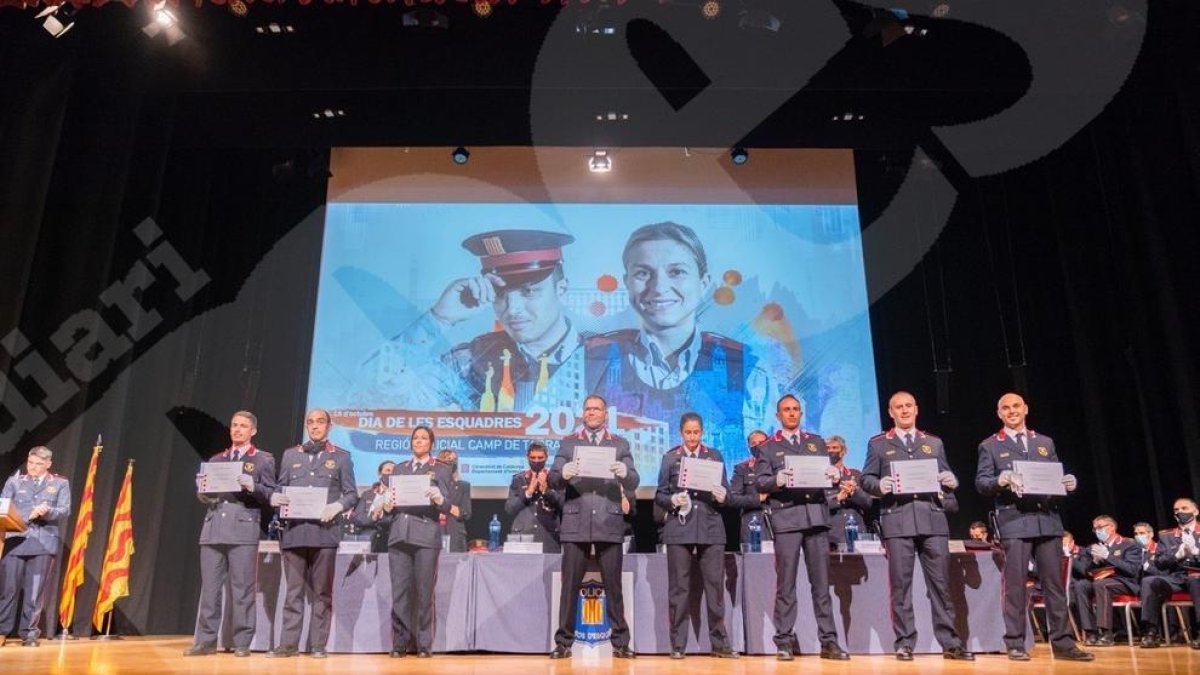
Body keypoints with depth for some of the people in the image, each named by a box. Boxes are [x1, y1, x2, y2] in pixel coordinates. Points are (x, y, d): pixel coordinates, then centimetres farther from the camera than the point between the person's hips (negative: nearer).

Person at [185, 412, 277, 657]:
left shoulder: (264, 460, 7)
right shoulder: (216, 459, 19)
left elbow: (271, 495, 0)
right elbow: (204, 496, 19)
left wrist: (252, 486, -17)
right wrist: (202, 490, -3)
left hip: (244, 529, -4)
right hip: (213, 528, 4)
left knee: (242, 589, -2)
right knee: (209, 587, 5)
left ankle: (242, 643, 5)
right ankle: (205, 641, 12)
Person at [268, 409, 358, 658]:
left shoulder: (341, 456, 10)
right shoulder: (290, 455, 18)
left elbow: (352, 494, 6)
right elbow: (281, 489, 14)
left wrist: (337, 506, -13)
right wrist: (276, 498, -8)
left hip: (324, 530, -2)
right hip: (294, 530, 2)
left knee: (321, 591, 2)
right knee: (293, 590, 4)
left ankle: (318, 644, 7)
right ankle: (288, 643, 9)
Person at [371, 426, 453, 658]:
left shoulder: (441, 470, 7)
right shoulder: (399, 469, 17)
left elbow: (447, 507, -1)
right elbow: (390, 501, 13)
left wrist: (437, 498, -22)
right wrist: (384, 507, -8)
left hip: (426, 536, -3)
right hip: (399, 535, 3)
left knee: (424, 592, -2)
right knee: (400, 591, 1)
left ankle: (424, 644, 6)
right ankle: (400, 643, 9)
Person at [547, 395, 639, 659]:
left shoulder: (620, 444, 10)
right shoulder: (568, 443, 10)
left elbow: (633, 483, 1)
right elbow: (552, 480, 2)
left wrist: (624, 473, -22)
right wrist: (563, 474, -21)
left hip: (609, 524, 0)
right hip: (576, 524, 0)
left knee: (613, 586, 4)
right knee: (570, 586, 2)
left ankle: (620, 642, 13)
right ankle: (564, 642, 12)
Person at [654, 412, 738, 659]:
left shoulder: (715, 455, 11)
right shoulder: (670, 458, 8)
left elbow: (726, 491, 10)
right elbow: (659, 495, 6)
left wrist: (722, 496, -11)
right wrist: (673, 500, -14)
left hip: (711, 527, 1)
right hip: (679, 527, -1)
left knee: (715, 584, 0)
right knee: (679, 587, 1)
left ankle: (720, 643, 9)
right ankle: (678, 645, 9)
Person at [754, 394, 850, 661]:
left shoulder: (817, 442, 18)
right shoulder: (768, 447, 8)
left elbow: (829, 473, 12)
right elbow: (761, 483, -1)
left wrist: (835, 475, -11)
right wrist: (777, 480, -20)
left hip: (816, 515, 3)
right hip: (786, 517, -3)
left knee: (821, 581, 4)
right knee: (786, 583, -1)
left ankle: (828, 641, 9)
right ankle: (785, 641, 5)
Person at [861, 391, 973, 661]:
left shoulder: (934, 443, 18)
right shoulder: (878, 444, 11)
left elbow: (947, 480, 16)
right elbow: (866, 479, 5)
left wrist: (951, 482, -6)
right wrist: (879, 485, -15)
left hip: (932, 518, 2)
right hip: (897, 520, -2)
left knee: (940, 583, 3)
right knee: (901, 584, 0)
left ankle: (950, 643, 9)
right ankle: (905, 643, 7)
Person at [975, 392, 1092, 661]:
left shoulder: (1045, 443, 17)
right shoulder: (990, 446, 6)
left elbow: (1057, 478, 16)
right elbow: (981, 483, -1)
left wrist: (1069, 483, -5)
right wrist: (1001, 480, -20)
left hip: (1048, 519, 4)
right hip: (1013, 520, -3)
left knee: (1055, 582, 4)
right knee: (1015, 584, -2)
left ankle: (1063, 642, 11)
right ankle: (1015, 644, 4)